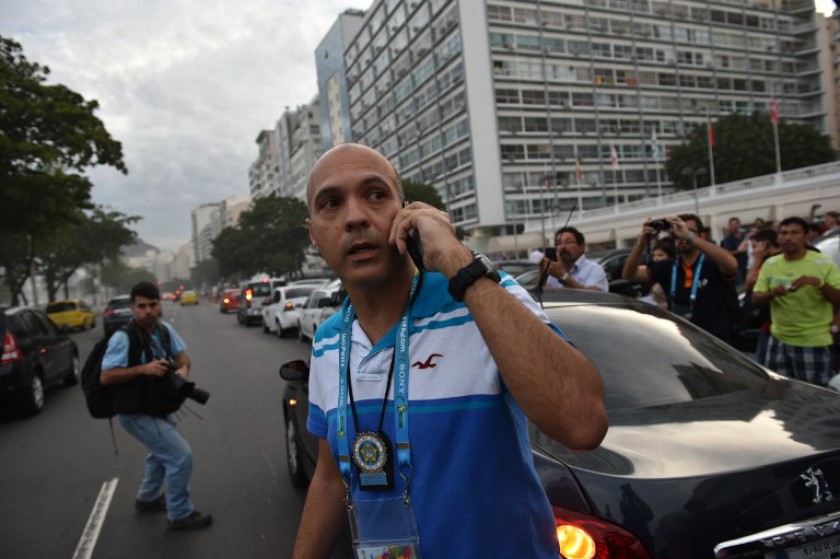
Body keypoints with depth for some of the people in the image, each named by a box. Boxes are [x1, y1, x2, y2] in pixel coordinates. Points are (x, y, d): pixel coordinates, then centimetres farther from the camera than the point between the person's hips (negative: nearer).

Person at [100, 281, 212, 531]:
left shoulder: (164, 329, -5)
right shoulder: (123, 338, -25)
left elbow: (181, 355, 3)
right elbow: (105, 377, -25)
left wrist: (183, 369, -20)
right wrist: (143, 369, -33)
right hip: (136, 414, -8)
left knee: (162, 451, 29)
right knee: (181, 455, -10)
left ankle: (148, 498, 51)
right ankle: (180, 515, 6)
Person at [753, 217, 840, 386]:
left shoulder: (823, 263, -5)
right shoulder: (770, 264, 5)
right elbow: (756, 298, 4)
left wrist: (819, 283, -27)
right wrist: (772, 293, -18)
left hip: (813, 342, -4)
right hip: (779, 339, 4)